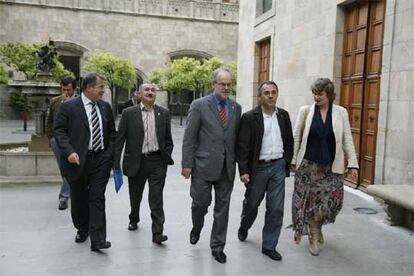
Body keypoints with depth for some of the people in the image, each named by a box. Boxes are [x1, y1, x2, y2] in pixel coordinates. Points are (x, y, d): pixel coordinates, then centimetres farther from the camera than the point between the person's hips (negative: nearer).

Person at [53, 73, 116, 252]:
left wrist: (110, 153, 1)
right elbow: (58, 131, -7)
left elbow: (111, 132, 14)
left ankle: (97, 239, -1)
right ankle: (82, 230, 35)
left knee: (97, 199, -3)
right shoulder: (68, 107, -4)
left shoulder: (105, 107, 8)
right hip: (78, 161, -2)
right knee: (79, 199, 13)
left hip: (101, 160, 2)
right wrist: (69, 152, -19)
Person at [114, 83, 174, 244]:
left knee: (156, 198, -3)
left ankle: (157, 233, 3)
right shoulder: (128, 113, -2)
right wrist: (116, 163, -6)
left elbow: (168, 139, 10)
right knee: (135, 196, 17)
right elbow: (119, 139, -2)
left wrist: (166, 157, 2)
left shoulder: (164, 113, 4)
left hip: (157, 161, 0)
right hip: (136, 161, 1)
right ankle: (134, 219, 44)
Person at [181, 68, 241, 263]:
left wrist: (239, 162, 7)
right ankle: (196, 228, 41)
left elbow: (236, 137, 10)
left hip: (227, 166, 3)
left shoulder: (236, 108, 8)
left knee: (222, 207, 9)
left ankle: (217, 246, 23)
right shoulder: (199, 105, -4)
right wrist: (186, 164, -9)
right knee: (201, 202, 8)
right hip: (204, 164, -3)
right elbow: (189, 137, -6)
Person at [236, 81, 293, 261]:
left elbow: (289, 141, 13)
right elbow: (242, 146, -11)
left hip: (278, 167, 3)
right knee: (251, 203, 15)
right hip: (258, 167, -3)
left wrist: (287, 162, 6)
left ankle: (269, 246, 17)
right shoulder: (250, 117, -8)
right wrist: (243, 170, -15)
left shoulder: (283, 115, 6)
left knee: (276, 209, 3)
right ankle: (243, 228, 45)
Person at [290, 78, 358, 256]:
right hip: (308, 164, -1)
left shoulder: (341, 113, 3)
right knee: (310, 201, 2)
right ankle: (314, 237, 21)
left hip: (331, 166, 1)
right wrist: (293, 159, -1)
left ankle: (316, 227, 28)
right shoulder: (305, 111, 1)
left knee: (332, 199, -2)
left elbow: (347, 139, 4)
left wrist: (352, 163, -3)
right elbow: (296, 137, 3)